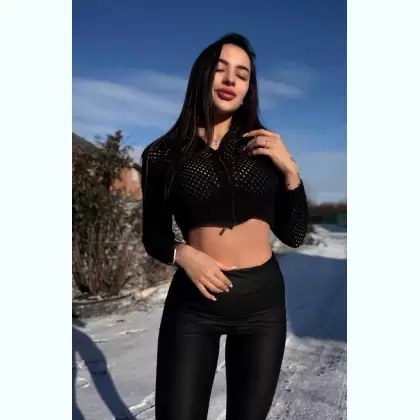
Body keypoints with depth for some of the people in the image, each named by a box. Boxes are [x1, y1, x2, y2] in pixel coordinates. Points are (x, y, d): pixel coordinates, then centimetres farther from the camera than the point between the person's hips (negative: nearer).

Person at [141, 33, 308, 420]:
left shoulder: (265, 147, 2)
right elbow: (154, 235, 5)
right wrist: (183, 254, -16)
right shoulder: (163, 154, -3)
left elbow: (294, 235, 2)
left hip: (263, 300, 3)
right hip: (193, 304, -2)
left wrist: (290, 169, -10)